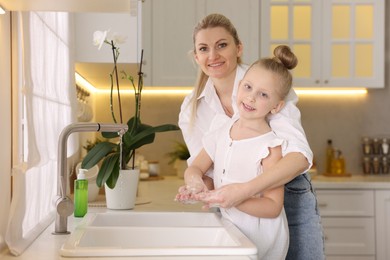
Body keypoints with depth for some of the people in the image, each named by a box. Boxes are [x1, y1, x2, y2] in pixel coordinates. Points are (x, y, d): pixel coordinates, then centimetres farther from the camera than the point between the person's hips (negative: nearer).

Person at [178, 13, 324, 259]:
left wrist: (245, 190, -39)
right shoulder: (192, 108, -3)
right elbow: (203, 168, 2)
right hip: (236, 209, 3)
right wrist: (200, 188, -21)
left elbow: (300, 156, -27)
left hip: (289, 199, -3)